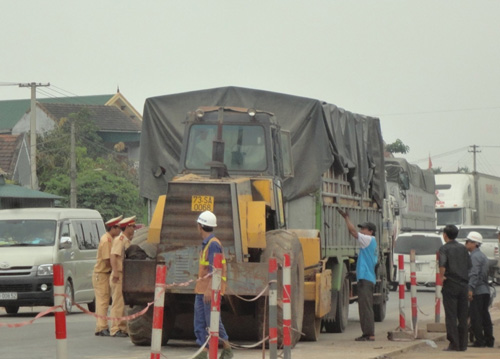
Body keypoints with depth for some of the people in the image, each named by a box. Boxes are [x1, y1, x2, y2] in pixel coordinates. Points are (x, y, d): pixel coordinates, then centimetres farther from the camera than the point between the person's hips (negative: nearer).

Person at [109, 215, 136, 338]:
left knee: (124, 303, 11)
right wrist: (115, 272, -28)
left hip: (125, 276, 10)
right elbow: (113, 255, -21)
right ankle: (115, 329, -7)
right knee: (118, 303, -8)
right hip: (119, 276, -10)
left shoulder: (127, 240, 18)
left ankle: (123, 328, 15)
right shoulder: (120, 239, -11)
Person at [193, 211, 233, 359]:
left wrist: (209, 289, -25)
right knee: (200, 322, 4)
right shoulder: (206, 243, 17)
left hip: (211, 289, -9)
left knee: (212, 320, -5)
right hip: (201, 289, 9)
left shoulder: (213, 244, -14)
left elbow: (214, 269, -20)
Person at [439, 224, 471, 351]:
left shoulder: (444, 248, -5)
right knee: (463, 316, 9)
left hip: (450, 284, -5)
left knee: (451, 316, -2)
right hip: (463, 284, 5)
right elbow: (469, 265, 11)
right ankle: (463, 344, 10)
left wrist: (442, 276, -10)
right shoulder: (463, 248, 12)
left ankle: (454, 344, -6)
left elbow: (442, 263, -22)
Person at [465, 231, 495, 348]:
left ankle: (479, 341, -7)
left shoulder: (475, 256, -11)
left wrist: (471, 289, -29)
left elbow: (474, 274, -22)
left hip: (477, 291, -10)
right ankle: (489, 340, 13)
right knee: (485, 315, 11)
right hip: (485, 290, 10)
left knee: (475, 316, -6)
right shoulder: (483, 256, 20)